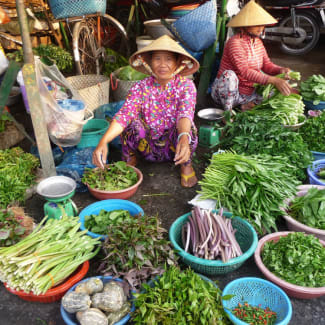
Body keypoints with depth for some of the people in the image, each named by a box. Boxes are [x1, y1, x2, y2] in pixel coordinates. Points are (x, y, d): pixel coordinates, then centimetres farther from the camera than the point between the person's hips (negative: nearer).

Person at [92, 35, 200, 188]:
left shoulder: (185, 85, -12)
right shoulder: (141, 87, -10)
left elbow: (185, 113, -31)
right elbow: (124, 113, -25)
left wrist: (184, 138, -54)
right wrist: (103, 141, -43)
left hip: (174, 147, -1)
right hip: (147, 147, 1)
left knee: (185, 128, -32)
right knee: (132, 120, -27)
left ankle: (186, 165, -2)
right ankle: (130, 161, 2)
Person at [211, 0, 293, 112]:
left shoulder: (258, 41, 8)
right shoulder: (235, 42, -19)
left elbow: (267, 64, 8)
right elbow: (245, 72, -30)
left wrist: (280, 70, -16)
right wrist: (274, 80, -38)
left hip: (248, 93, 7)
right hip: (223, 93, -7)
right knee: (229, 74, -38)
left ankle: (249, 105, -8)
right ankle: (228, 111, -22)